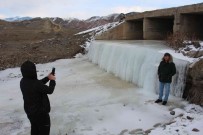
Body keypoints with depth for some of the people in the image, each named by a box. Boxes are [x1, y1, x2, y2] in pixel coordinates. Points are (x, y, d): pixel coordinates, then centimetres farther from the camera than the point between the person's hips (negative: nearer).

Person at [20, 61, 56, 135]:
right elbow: (50, 90, -20)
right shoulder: (35, 84, -34)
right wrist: (52, 80, -5)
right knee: (44, 128, 15)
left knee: (35, 127, 27)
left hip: (29, 110, 8)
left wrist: (47, 78, 2)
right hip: (40, 111, -7)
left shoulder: (23, 81, -8)